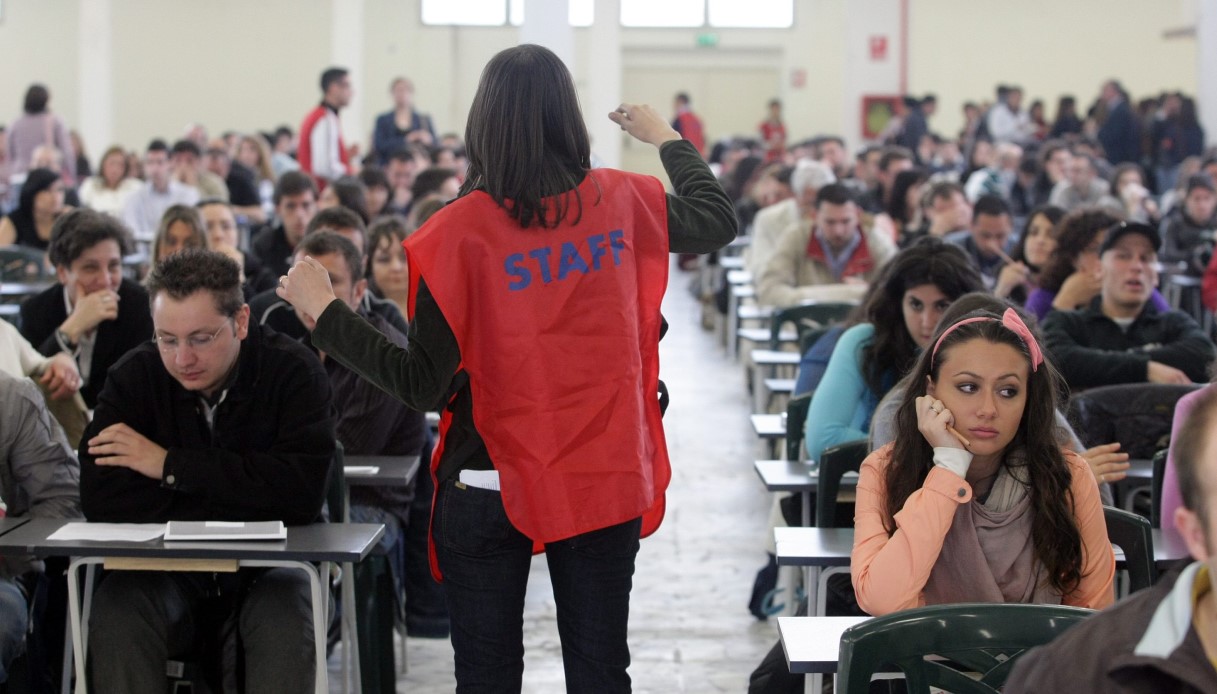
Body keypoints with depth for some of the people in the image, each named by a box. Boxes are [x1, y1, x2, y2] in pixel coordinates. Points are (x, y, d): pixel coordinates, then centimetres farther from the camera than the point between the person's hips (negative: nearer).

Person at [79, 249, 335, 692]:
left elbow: (302, 491, -23)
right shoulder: (135, 375, -6)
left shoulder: (294, 371, -10)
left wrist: (171, 465, -18)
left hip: (267, 564, -1)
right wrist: (248, 497, -20)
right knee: (114, 611, -29)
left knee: (286, 622, -33)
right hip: (164, 569, 2)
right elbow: (99, 499, -18)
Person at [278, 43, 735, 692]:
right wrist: (666, 136, 28)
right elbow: (719, 220, 16)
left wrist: (322, 309, -8)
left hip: (490, 487, -3)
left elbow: (423, 383, -15)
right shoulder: (621, 201, -4)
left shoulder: (462, 230, -15)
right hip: (605, 480, 3)